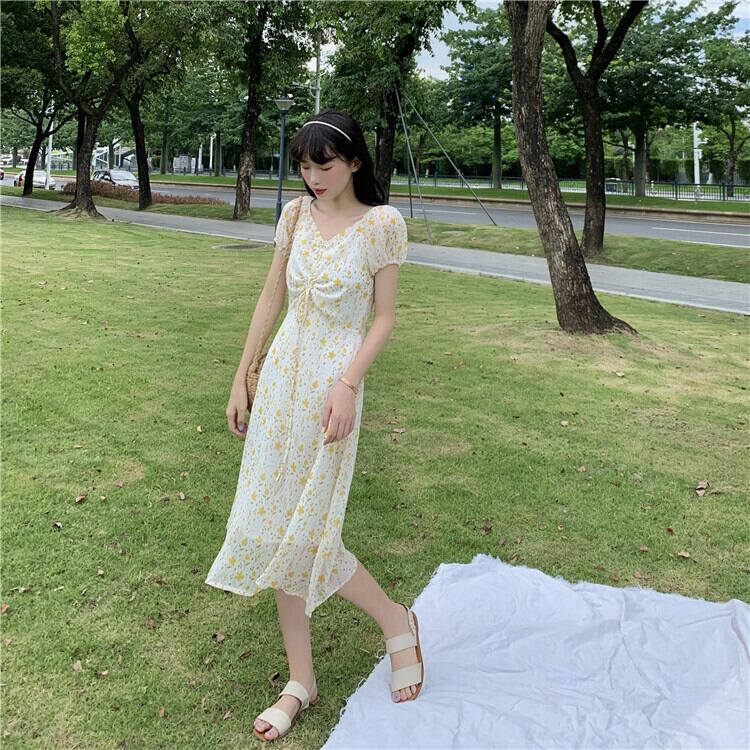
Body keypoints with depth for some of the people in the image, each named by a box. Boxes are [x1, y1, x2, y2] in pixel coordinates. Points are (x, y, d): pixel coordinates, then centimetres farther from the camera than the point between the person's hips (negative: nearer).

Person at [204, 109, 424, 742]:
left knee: (304, 535, -5)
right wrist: (242, 378, 10)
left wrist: (347, 385, -18)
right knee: (276, 529, 8)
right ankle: (300, 683, 23)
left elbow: (384, 319, -6)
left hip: (330, 384, -5)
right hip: (281, 376, 6)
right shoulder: (297, 213, 6)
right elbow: (271, 298, 10)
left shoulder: (382, 223, -8)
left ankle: (395, 619, 23)